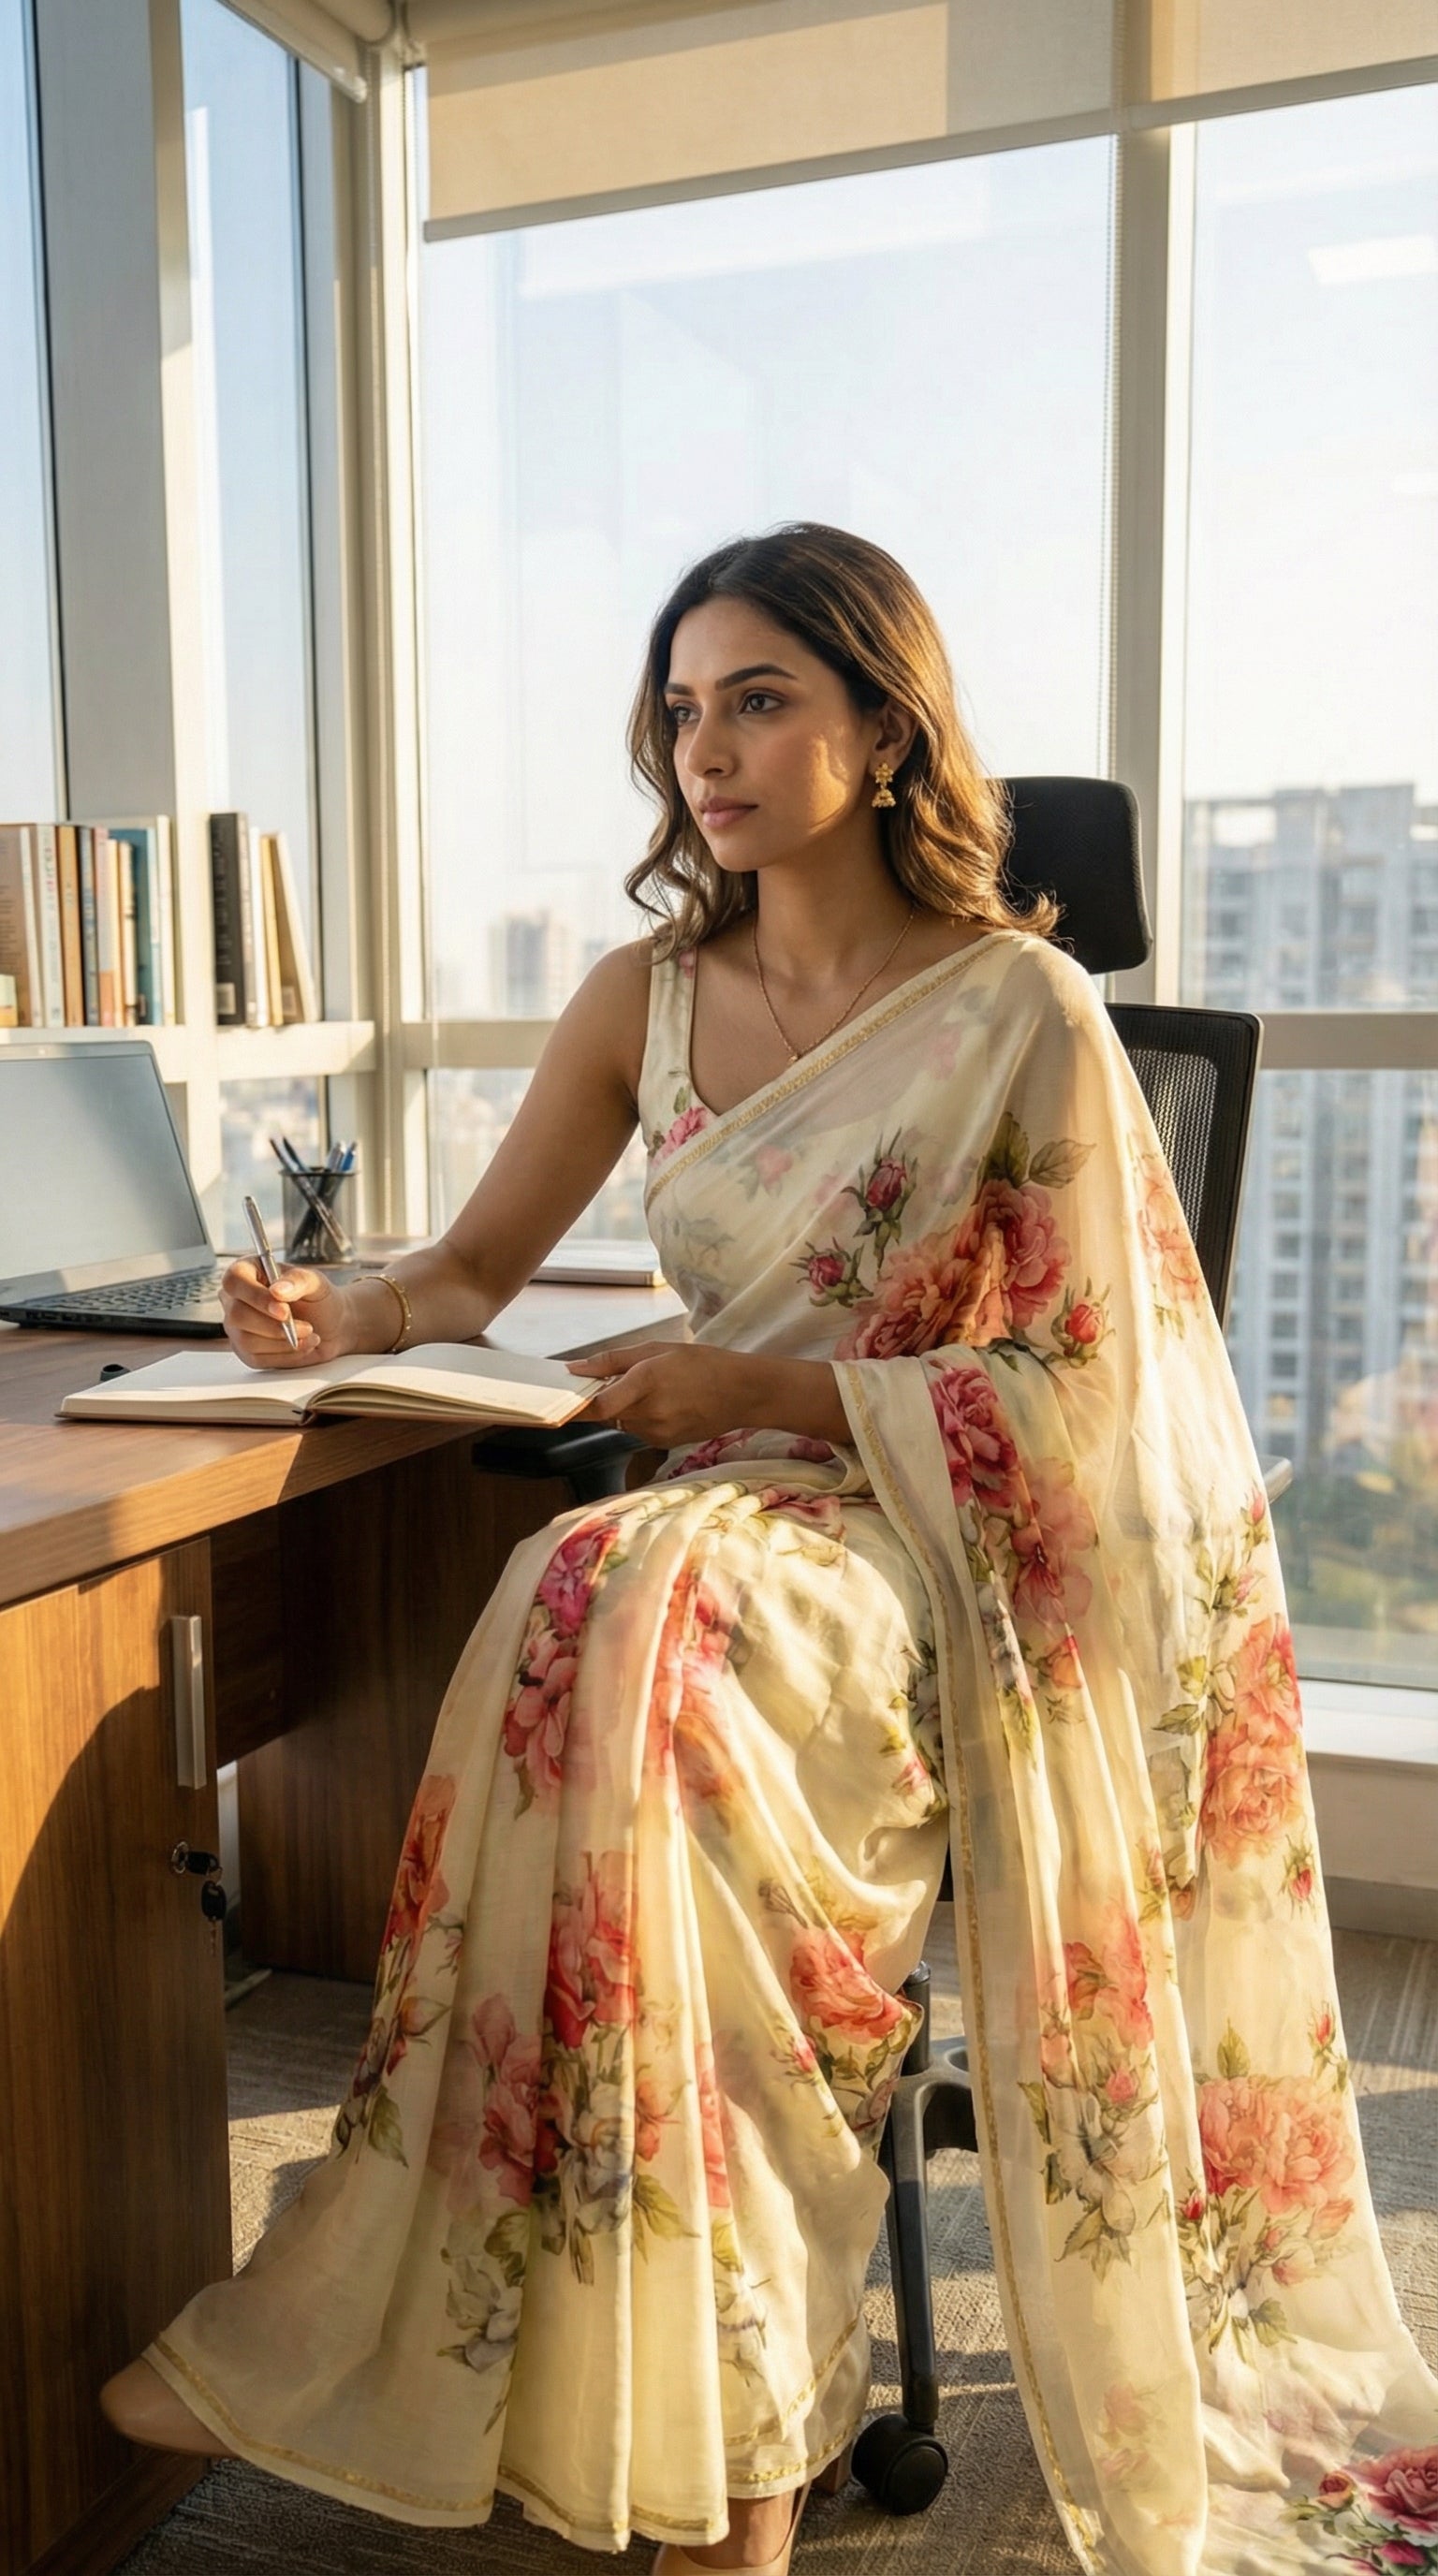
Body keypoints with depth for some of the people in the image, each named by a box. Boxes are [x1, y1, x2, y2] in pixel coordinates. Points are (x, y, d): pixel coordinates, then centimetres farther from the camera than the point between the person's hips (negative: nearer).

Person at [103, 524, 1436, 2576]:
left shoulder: (1024, 1013, -5)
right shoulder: (649, 996, 9)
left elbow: (1085, 1378, -7)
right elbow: (480, 1268, 14)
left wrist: (765, 1387, -15)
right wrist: (339, 1314, -9)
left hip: (959, 1546, -4)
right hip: (736, 1505, 5)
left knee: (625, 1612, -33)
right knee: (605, 1615, -29)